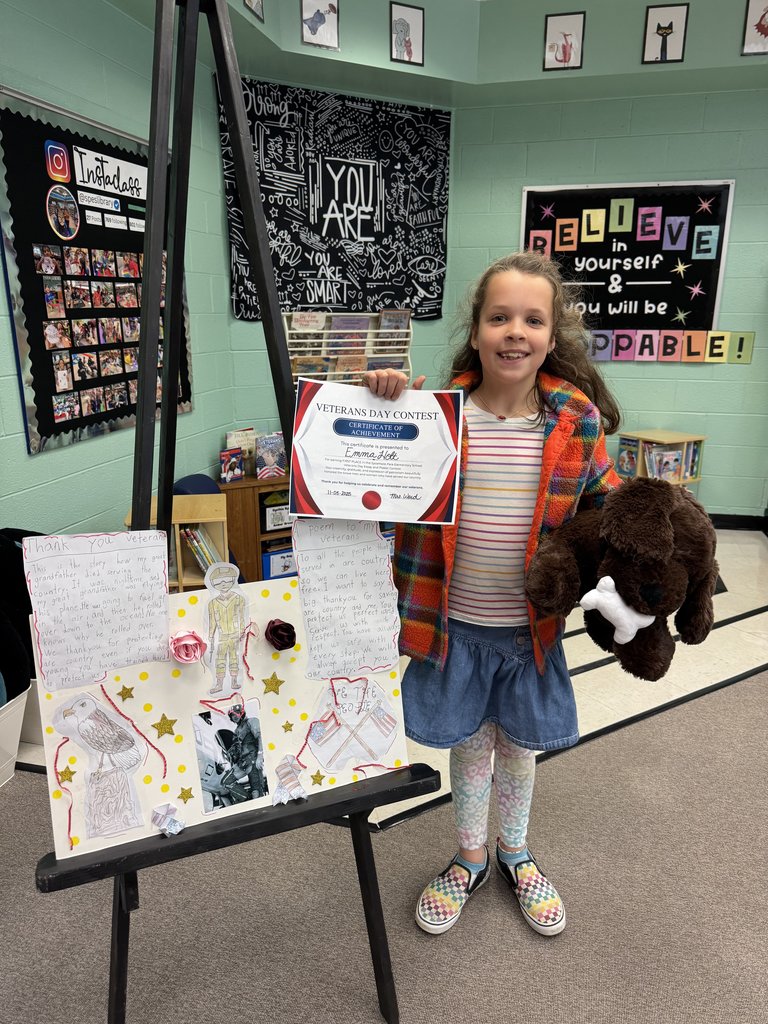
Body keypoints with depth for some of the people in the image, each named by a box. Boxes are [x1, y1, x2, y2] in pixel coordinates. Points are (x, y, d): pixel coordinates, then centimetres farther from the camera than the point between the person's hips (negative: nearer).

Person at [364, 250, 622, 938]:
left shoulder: (577, 420, -7)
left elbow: (605, 502, 6)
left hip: (531, 624, 1)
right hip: (453, 622, -1)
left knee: (518, 743, 22)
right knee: (468, 744, 18)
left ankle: (516, 853, 51)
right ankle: (470, 859, 46)